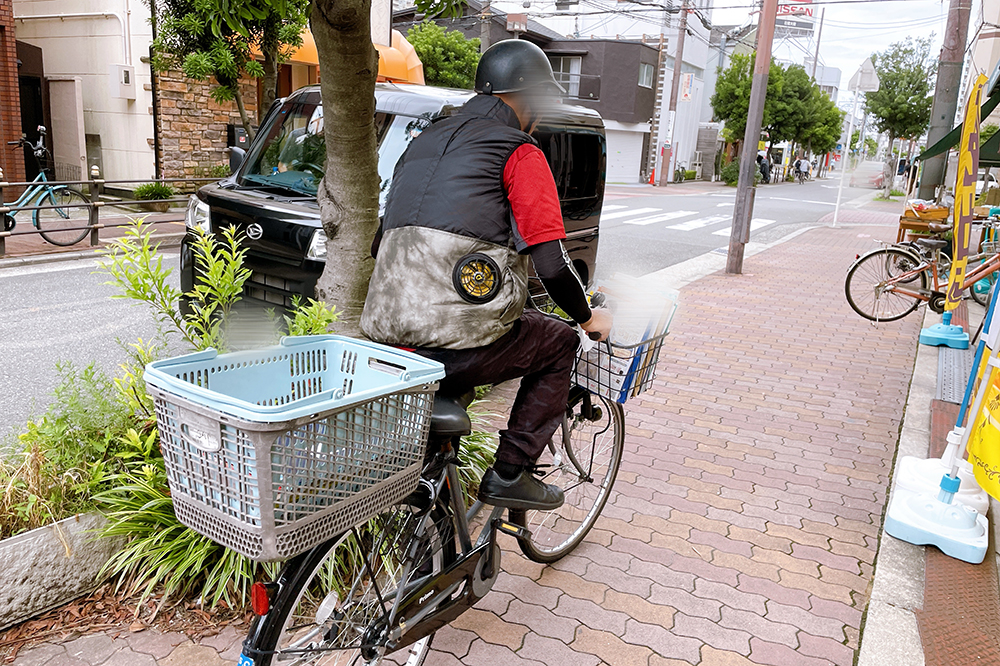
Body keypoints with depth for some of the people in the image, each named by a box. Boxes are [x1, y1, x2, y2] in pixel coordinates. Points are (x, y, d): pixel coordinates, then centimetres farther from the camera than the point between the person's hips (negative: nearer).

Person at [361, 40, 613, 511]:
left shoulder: (425, 141, 21)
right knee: (559, 345, 18)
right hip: (461, 346, -7)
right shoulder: (520, 152, -1)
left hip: (387, 339, 7)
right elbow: (551, 261, -7)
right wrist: (587, 317, 12)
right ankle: (510, 475, 15)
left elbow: (382, 243, 26)